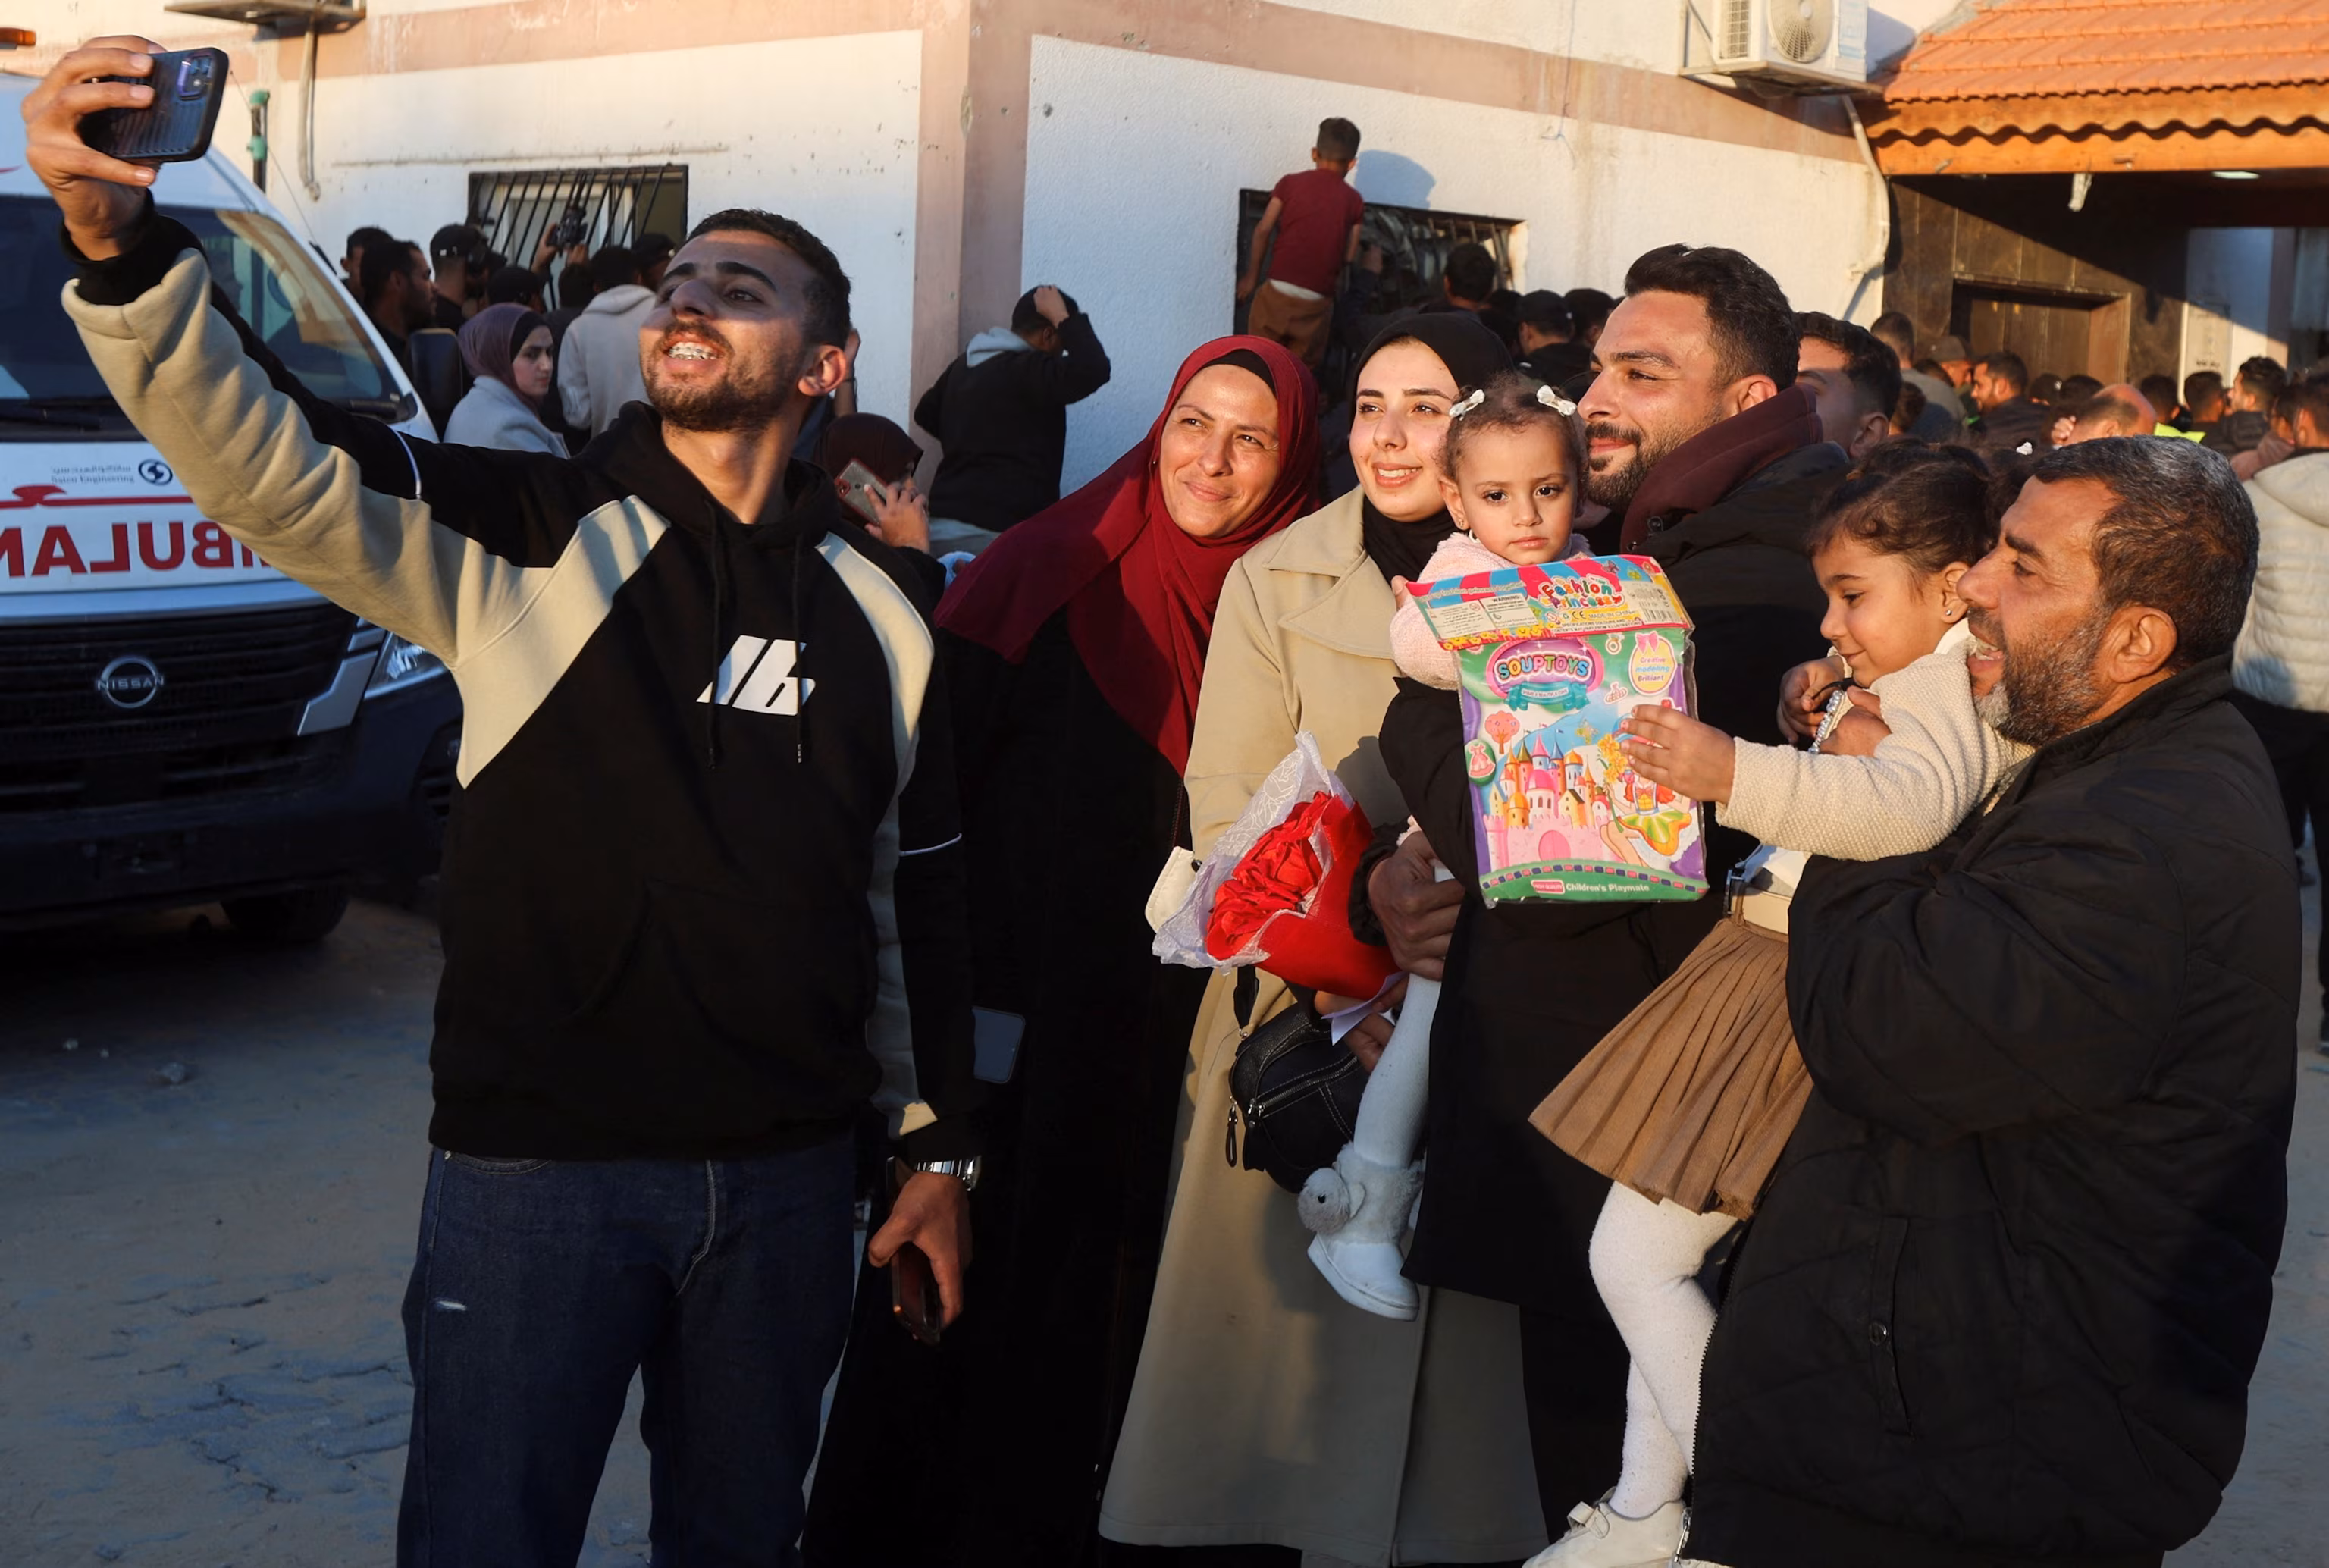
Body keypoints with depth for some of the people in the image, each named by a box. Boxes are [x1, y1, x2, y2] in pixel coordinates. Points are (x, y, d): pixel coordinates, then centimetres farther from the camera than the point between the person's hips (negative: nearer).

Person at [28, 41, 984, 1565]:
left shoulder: (880, 607, 4)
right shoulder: (525, 535, -4)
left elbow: (920, 894, 10)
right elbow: (268, 457, -21)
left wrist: (942, 1146, 12)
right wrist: (119, 238, -38)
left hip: (789, 1171, 3)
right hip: (535, 1158, -2)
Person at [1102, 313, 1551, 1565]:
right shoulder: (1275, 580, 1)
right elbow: (1227, 816, -5)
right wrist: (1339, 988, -16)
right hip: (1298, 1034, -1)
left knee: (1447, 1355, 6)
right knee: (1287, 1345, 4)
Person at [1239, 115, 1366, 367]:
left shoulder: (1291, 183, 5)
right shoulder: (1353, 200, 6)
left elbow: (1263, 230, 1)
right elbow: (1350, 255, 3)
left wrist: (1252, 276, 11)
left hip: (1278, 292, 0)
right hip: (1317, 301, 0)